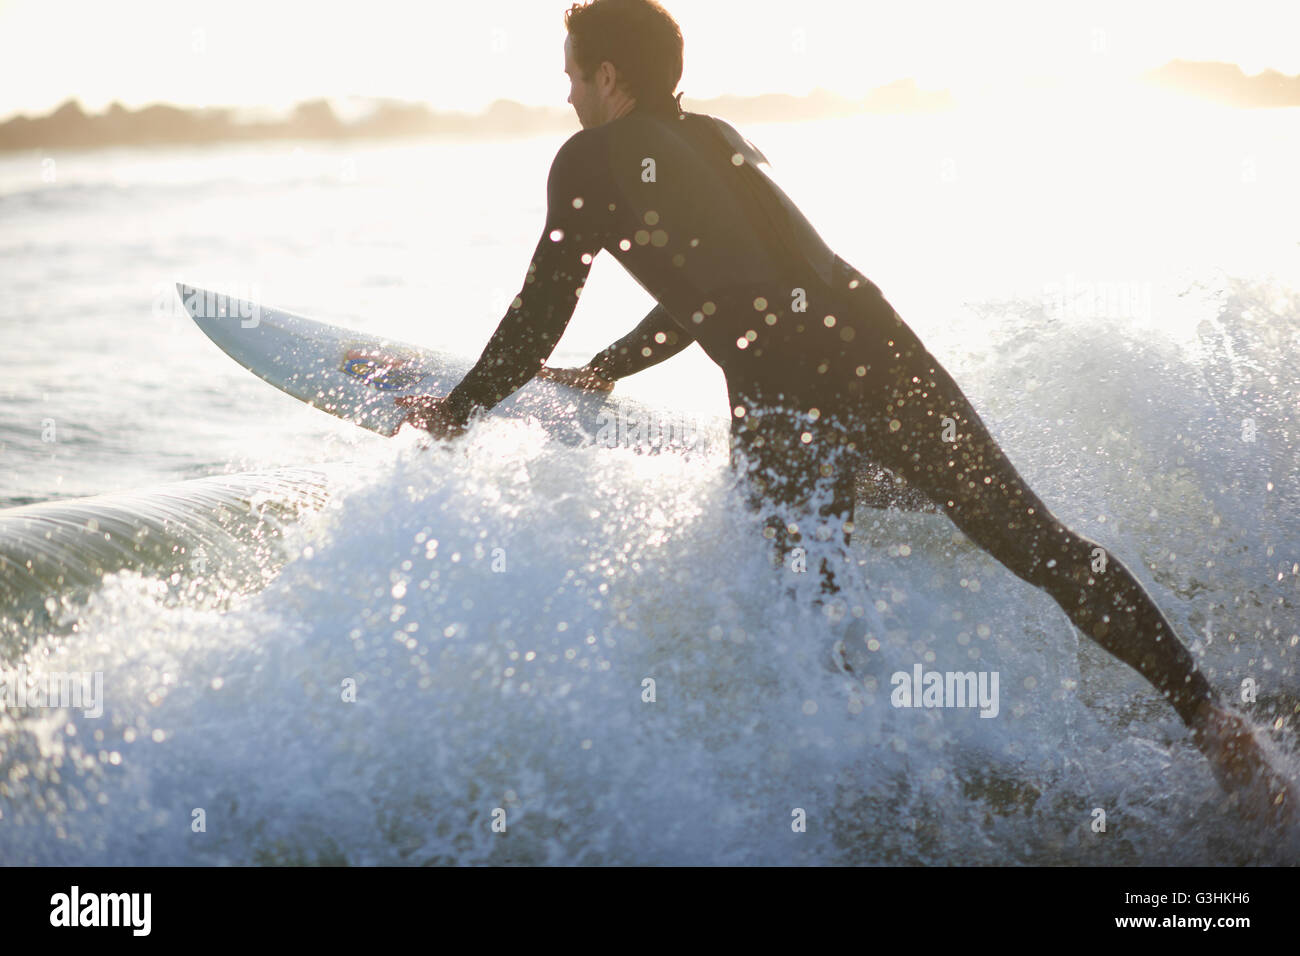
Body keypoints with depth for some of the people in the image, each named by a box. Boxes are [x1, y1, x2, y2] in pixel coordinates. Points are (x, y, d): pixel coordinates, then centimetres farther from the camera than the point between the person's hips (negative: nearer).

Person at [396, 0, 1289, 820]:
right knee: (1040, 543, 3)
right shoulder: (720, 139, 29)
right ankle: (1209, 715, -3)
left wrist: (456, 409, 26)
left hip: (781, 403, -6)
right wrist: (600, 371, 50)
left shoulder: (592, 162, 9)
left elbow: (540, 314, 11)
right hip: (876, 347, 6)